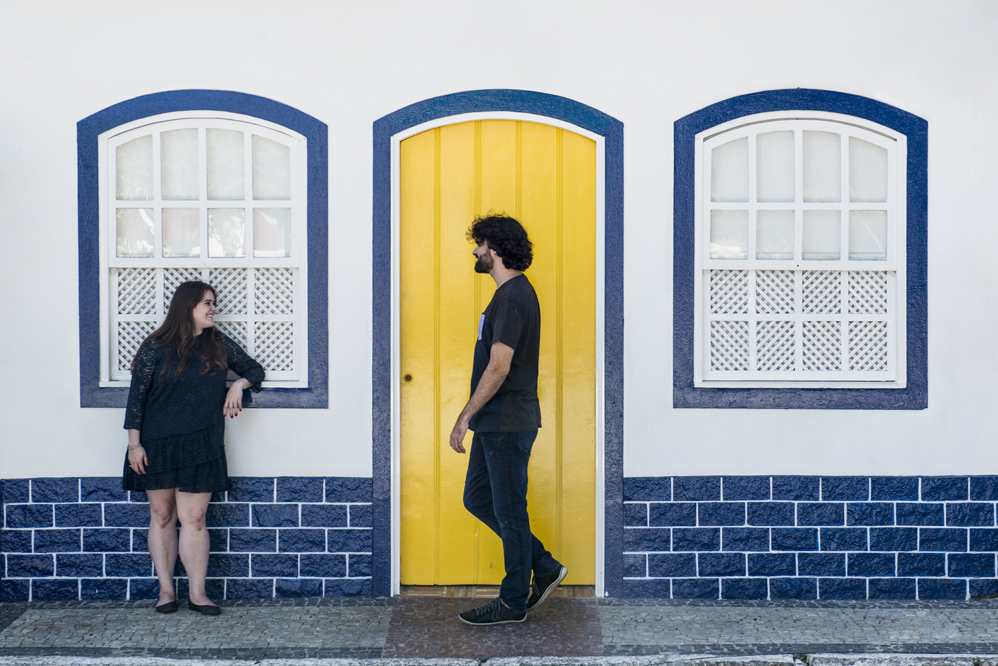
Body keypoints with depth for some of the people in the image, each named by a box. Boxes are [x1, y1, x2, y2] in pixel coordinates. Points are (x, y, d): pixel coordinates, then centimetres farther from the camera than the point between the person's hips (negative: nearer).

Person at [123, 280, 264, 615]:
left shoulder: (218, 344, 8)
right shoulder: (157, 347, -1)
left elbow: (254, 369, 21)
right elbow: (136, 396, -1)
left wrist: (238, 384, -1)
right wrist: (134, 444, -5)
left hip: (202, 446, 1)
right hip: (158, 446, -1)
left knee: (193, 519, -2)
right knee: (162, 516, 6)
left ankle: (197, 593, 4)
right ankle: (166, 589, 16)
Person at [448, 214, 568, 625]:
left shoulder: (512, 297, -18)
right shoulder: (515, 293, 15)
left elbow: (499, 368, -24)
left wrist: (465, 416, -19)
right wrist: (475, 418, 23)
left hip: (507, 424, -10)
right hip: (496, 422, 10)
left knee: (509, 510, 0)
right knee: (477, 498, 16)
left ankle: (513, 603, 12)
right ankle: (544, 567, 22)